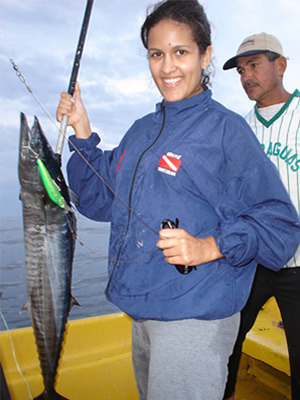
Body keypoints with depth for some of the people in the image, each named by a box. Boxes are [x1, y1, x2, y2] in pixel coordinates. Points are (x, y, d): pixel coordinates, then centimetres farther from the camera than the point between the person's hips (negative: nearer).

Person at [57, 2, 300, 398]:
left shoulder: (226, 129, -11)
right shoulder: (142, 130, 9)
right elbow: (100, 202, 11)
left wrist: (210, 247, -27)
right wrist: (82, 132, 2)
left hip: (196, 319, -7)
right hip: (140, 312, 7)